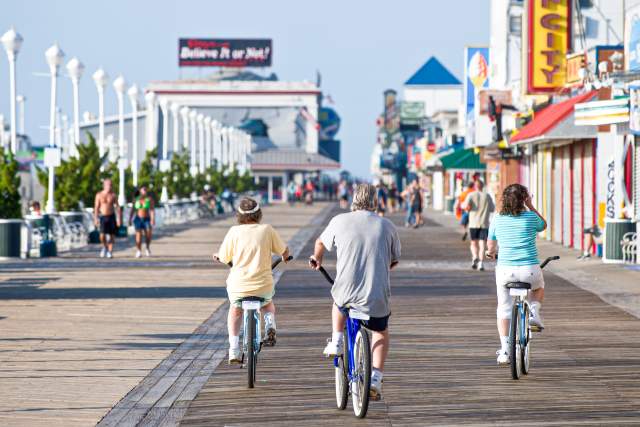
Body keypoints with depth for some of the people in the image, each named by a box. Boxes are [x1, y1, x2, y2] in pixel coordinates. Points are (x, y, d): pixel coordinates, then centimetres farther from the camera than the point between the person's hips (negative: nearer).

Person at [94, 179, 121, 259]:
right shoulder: (99, 195, -1)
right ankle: (105, 247, 13)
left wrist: (119, 218, -6)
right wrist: (95, 219, -8)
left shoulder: (113, 195, 3)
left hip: (111, 216, 1)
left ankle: (110, 252, 8)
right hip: (103, 217, -1)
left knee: (111, 234, -2)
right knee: (102, 235, -15)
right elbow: (96, 207, 0)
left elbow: (117, 207, 3)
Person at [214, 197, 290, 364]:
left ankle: (234, 348, 17)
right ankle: (270, 325, 4)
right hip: (263, 285, 0)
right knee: (268, 304, 35)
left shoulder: (234, 231, -3)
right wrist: (285, 256, 30)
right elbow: (285, 252, 6)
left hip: (238, 286, 0)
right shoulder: (267, 230, -2)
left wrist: (217, 255, 26)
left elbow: (223, 257, 2)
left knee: (235, 310, 31)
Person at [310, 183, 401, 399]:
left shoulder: (340, 221, 0)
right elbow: (393, 262, 15)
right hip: (377, 298, 0)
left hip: (347, 293, 0)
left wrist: (317, 258, 44)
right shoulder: (387, 226, 1)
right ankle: (376, 377, 14)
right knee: (381, 332, 27)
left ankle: (336, 342, 30)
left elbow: (320, 243, 20)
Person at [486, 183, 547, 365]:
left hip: (505, 270, 1)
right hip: (530, 270, -1)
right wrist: (531, 206, 20)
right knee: (539, 288, 34)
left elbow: (491, 248, 15)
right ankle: (534, 312, 7)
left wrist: (490, 253, 38)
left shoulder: (497, 219, 4)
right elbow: (543, 225, 23)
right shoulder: (530, 217, -1)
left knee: (504, 310, 14)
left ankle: (504, 350, 7)